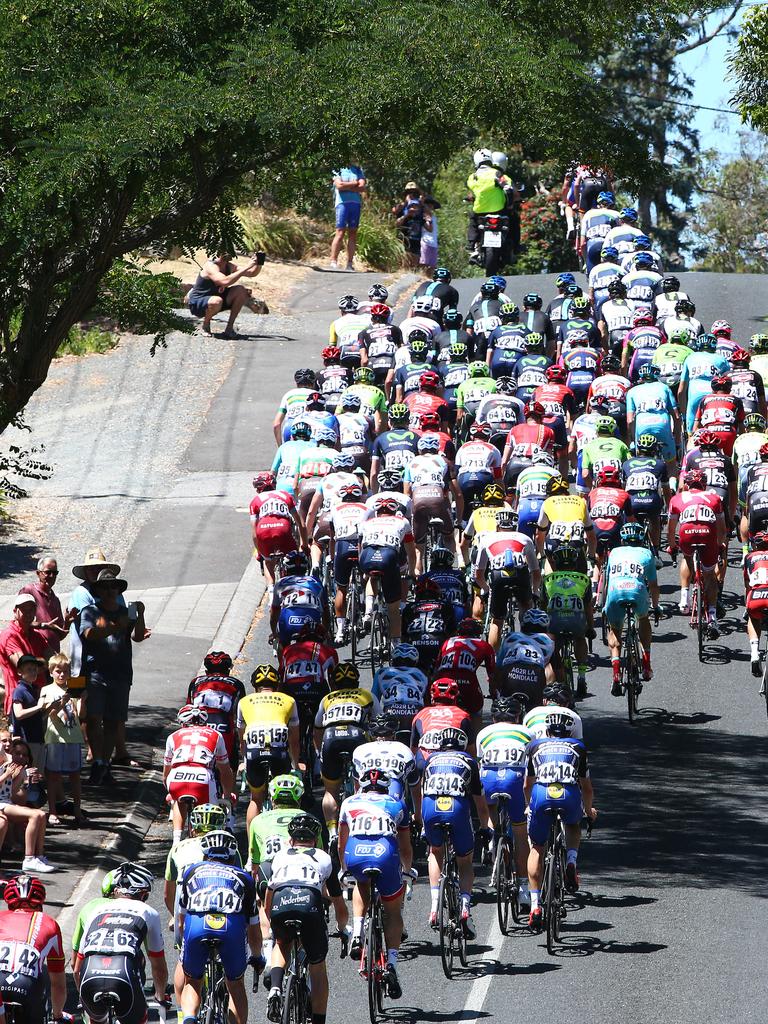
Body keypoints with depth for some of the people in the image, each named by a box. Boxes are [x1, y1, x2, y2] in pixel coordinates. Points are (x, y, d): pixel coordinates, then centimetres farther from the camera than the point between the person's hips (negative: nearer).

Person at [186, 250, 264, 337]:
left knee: (241, 290, -10)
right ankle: (205, 325, -7)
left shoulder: (229, 266, -1)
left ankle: (229, 328, -3)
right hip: (197, 303, -8)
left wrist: (259, 264, -15)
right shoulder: (210, 266, -24)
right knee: (216, 301, -39)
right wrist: (246, 267, -37)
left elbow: (252, 273, 7)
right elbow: (225, 281, -40)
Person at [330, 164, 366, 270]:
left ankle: (350, 264, 2)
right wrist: (354, 183, -1)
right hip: (342, 202, -3)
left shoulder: (359, 171, 15)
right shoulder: (338, 170, 7)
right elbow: (339, 185, -9)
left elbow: (362, 187, 1)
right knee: (340, 233, -10)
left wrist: (346, 187, -6)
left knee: (353, 234, 2)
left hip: (356, 203, 3)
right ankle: (333, 262, -10)